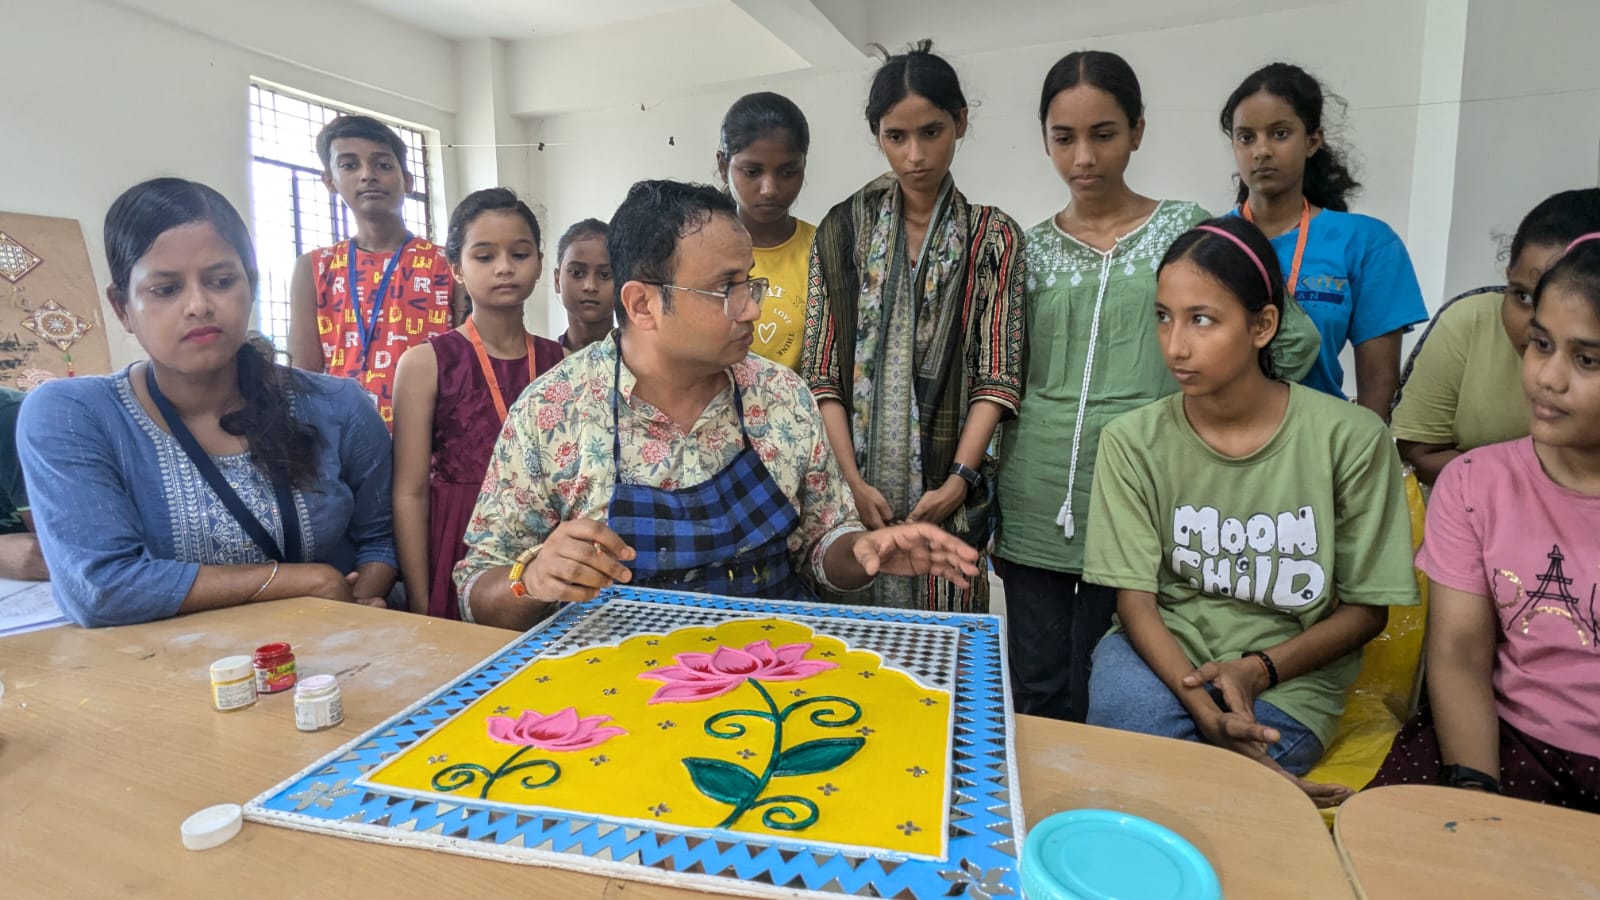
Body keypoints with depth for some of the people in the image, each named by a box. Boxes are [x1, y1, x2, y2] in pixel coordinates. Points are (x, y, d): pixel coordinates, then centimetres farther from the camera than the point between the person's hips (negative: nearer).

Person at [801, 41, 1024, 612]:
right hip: (855, 487, 1)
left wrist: (958, 482, -14)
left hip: (948, 489, 0)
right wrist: (853, 481, -9)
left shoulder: (993, 237, 4)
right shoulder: (843, 229, 6)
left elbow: (997, 374, -2)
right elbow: (822, 370, 1)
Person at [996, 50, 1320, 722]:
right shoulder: (1031, 249, 7)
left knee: (1103, 701, 6)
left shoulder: (1186, 230, 2)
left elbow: (1294, 337, 3)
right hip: (1036, 506, 2)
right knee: (1036, 697, 11)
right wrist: (991, 512, 8)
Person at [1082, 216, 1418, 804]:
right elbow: (1135, 600, -8)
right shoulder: (1132, 442, -6)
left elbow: (1367, 609, 0)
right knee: (1123, 705, -31)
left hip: (1287, 679, -2)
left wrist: (1258, 669, -17)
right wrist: (1200, 704, -25)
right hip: (1160, 654, 2)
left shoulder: (1350, 440, -9)